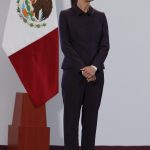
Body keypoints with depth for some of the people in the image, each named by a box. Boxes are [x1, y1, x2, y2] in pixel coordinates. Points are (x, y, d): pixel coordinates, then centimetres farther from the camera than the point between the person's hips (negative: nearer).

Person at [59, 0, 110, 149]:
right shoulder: (65, 15, -1)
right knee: (71, 117, -1)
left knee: (91, 118, 5)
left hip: (95, 74, 3)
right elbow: (65, 45, -8)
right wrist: (82, 69, -16)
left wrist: (94, 67, -15)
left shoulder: (100, 16, 8)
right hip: (73, 73, -3)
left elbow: (105, 46, 1)